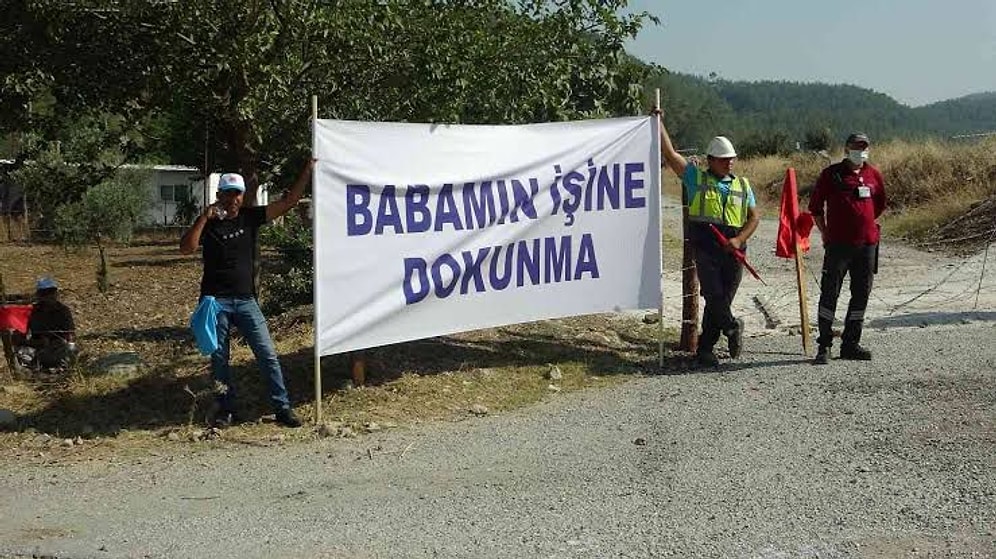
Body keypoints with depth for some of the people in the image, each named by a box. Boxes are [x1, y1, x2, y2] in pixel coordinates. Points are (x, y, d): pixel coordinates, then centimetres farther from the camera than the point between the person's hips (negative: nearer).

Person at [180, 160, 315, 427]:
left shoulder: (250, 217, 4)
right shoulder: (209, 224, 1)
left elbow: (288, 202, 2)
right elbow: (186, 248, -15)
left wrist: (307, 171, -5)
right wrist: (204, 217, -19)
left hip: (246, 300, 1)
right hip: (216, 301, -1)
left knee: (267, 354, -2)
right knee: (219, 358, 6)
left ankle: (283, 408, 2)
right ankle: (226, 410, 18)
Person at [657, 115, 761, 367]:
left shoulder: (743, 185, 17)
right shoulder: (696, 178, 8)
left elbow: (754, 216, 14)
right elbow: (670, 154, 4)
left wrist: (739, 240, -4)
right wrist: (659, 123, 1)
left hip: (733, 250, 3)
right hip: (705, 247, -3)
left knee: (722, 299, 3)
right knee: (713, 294, -17)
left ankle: (705, 348, 12)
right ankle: (732, 327, 7)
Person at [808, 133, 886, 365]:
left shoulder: (873, 175, 10)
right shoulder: (831, 174, -1)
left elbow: (880, 205, 25)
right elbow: (816, 206, 6)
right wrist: (825, 232, 6)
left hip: (867, 243, 4)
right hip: (838, 243, -4)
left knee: (861, 294, 8)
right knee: (829, 293, -6)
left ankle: (851, 344, 18)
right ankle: (824, 346, 0)